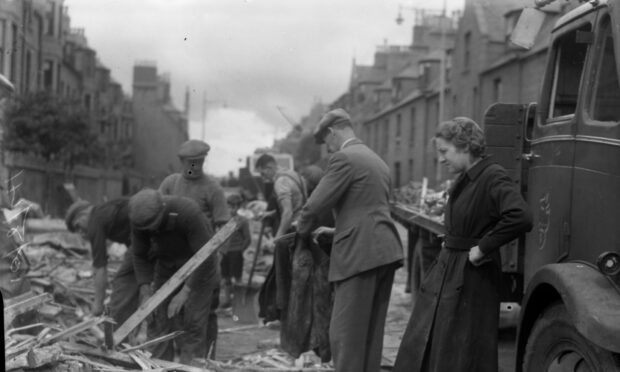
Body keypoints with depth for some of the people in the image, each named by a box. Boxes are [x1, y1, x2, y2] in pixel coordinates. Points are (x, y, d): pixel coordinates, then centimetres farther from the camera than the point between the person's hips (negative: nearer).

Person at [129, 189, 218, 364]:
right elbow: (140, 257, -7)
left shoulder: (189, 213, -34)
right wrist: (145, 294, -17)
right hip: (166, 264, 5)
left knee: (191, 325, -11)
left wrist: (185, 293, -32)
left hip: (199, 267, -4)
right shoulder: (141, 217, -19)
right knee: (158, 320, -2)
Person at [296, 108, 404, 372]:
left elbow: (315, 204, -11)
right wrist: (338, 230, 27)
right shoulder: (377, 161, 21)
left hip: (360, 254, -9)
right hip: (385, 252, 9)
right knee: (371, 332, 14)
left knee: (345, 333, -4)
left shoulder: (344, 158, -8)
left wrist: (303, 231, 8)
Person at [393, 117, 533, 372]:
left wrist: (483, 248, -22)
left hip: (471, 279, -9)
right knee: (420, 350, 12)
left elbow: (520, 217, -32)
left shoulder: (493, 177, -16)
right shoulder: (464, 178, 10)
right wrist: (450, 244, 11)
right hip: (445, 273, 9)